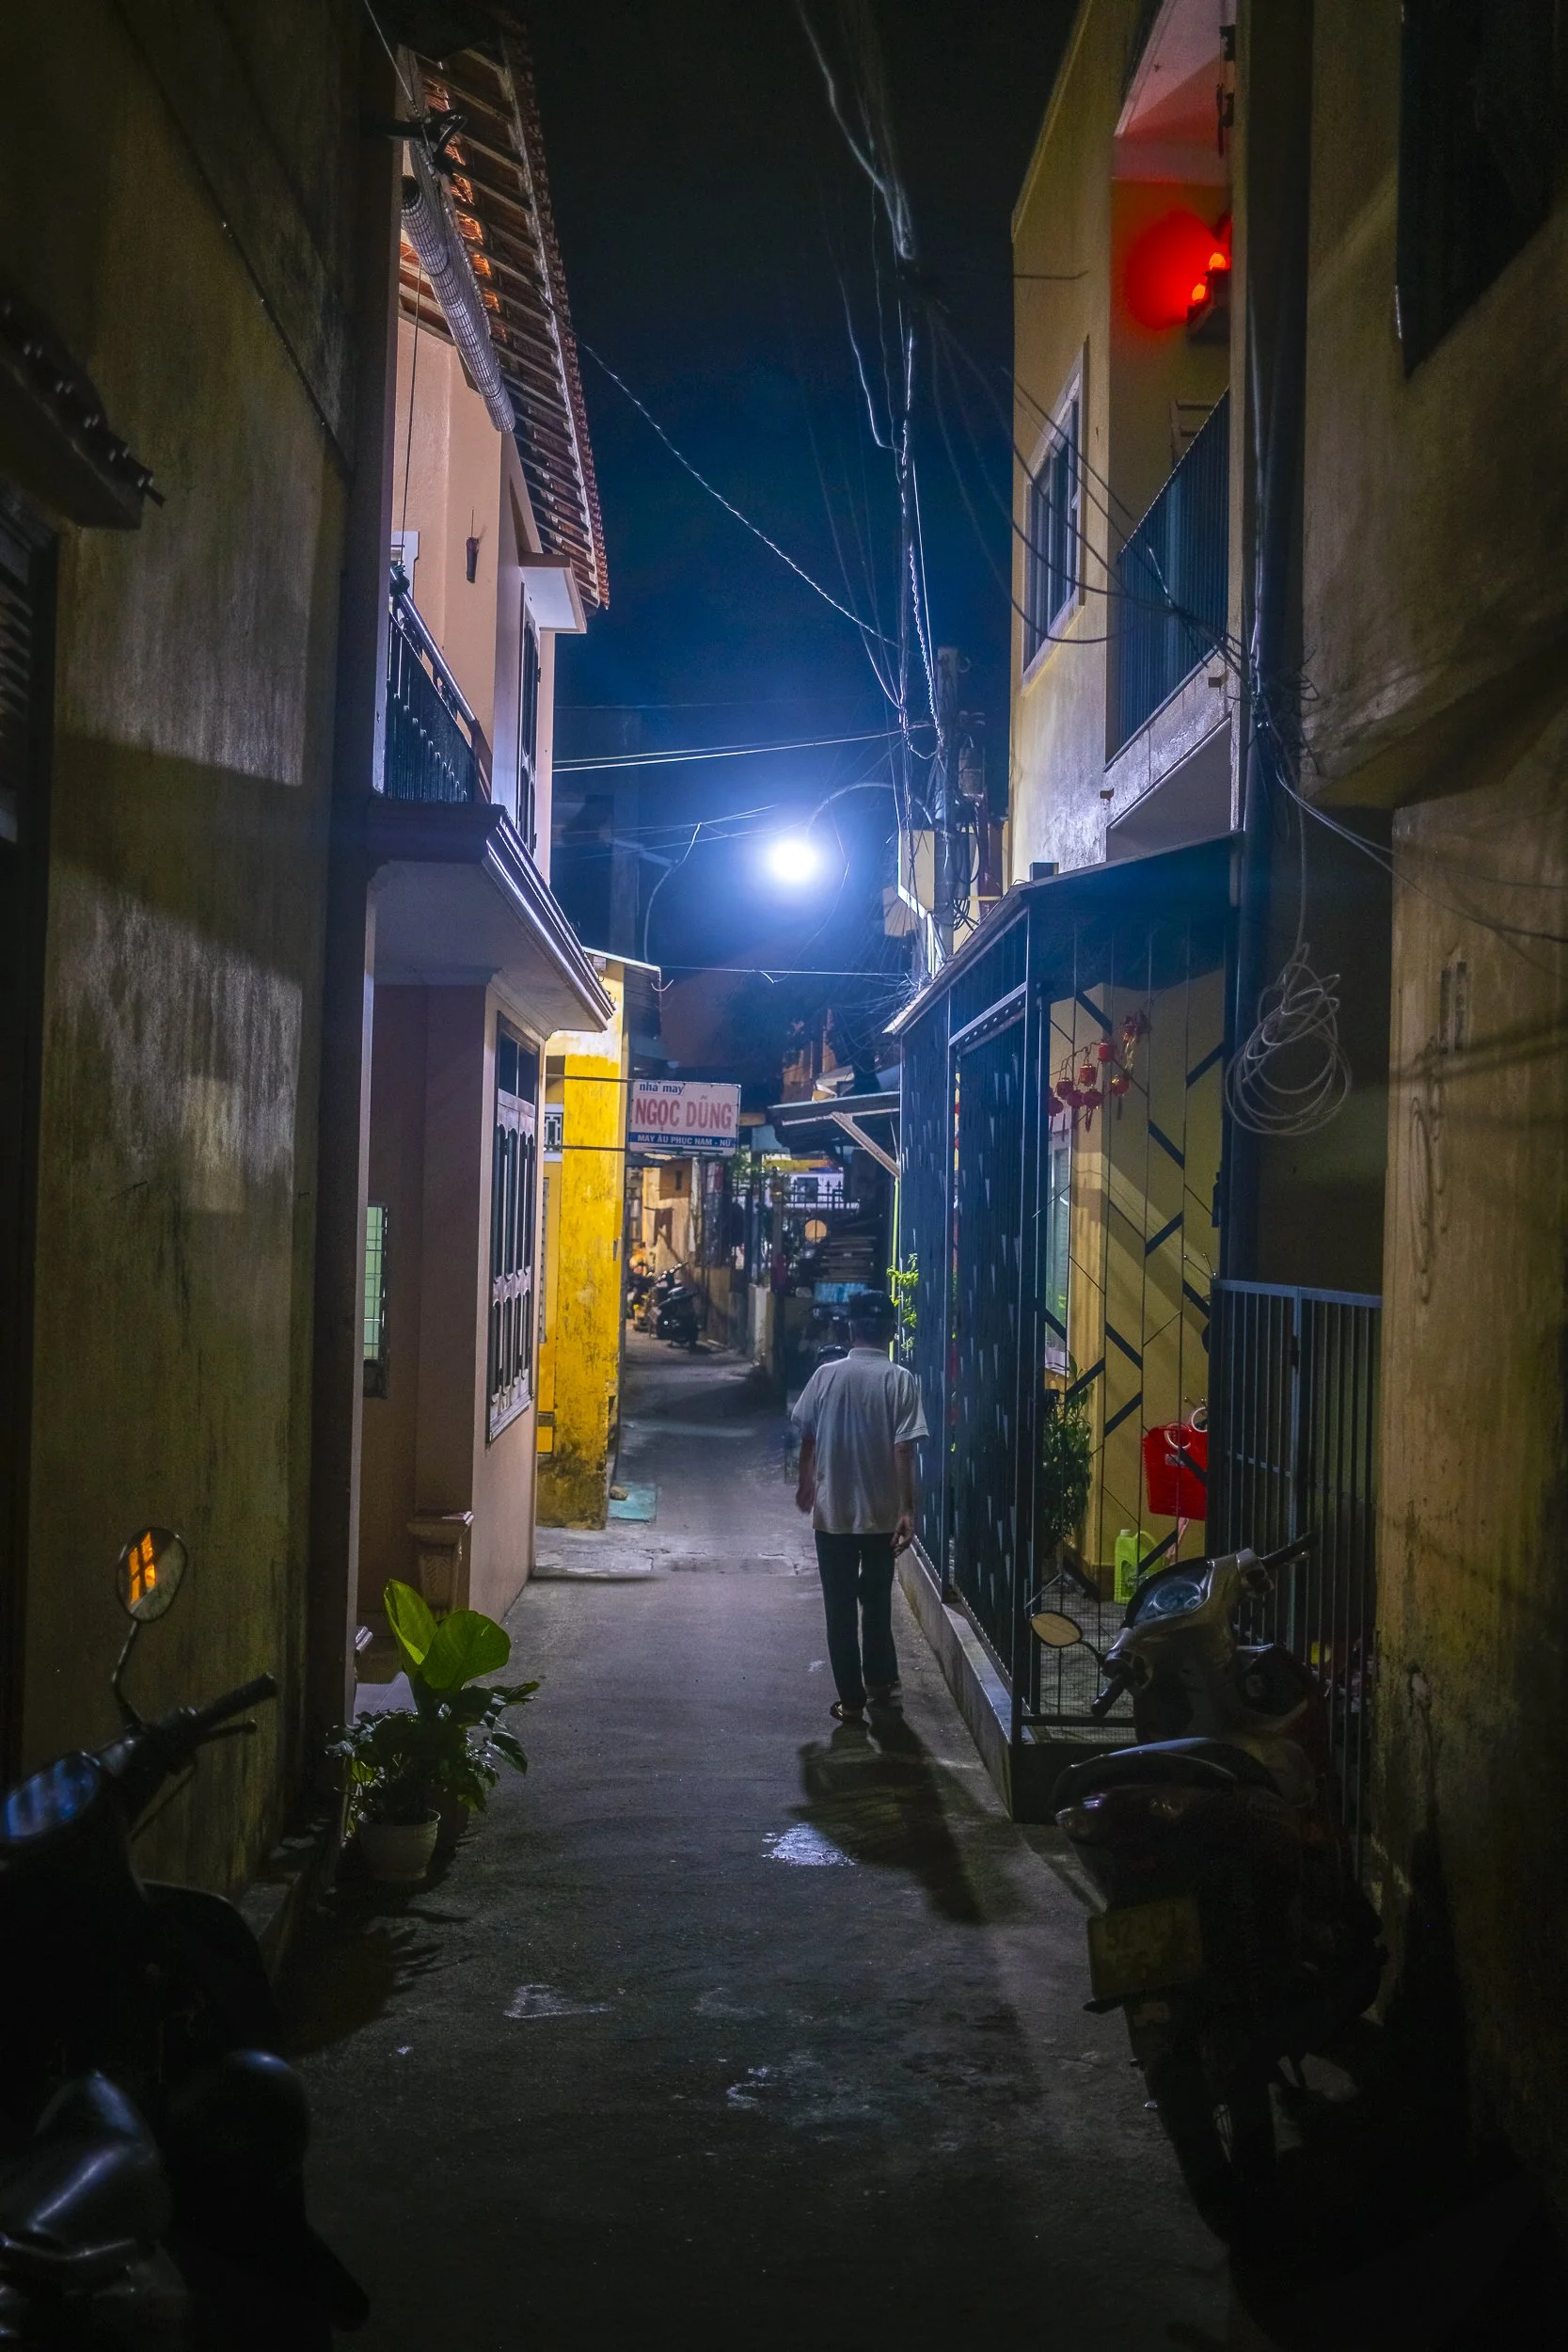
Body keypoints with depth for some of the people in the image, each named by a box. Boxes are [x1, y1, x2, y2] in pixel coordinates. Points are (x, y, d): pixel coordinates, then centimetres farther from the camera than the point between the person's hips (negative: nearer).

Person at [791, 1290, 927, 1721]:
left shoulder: (826, 1375, -4)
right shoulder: (901, 1380, -10)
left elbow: (808, 1438, 5)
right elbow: (903, 1450, -14)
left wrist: (805, 1484, 23)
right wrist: (907, 1510, -12)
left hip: (832, 1511, 0)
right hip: (882, 1511, 0)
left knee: (840, 1607, 7)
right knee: (877, 1600, 19)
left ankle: (851, 1699, 9)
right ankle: (880, 1683, 30)